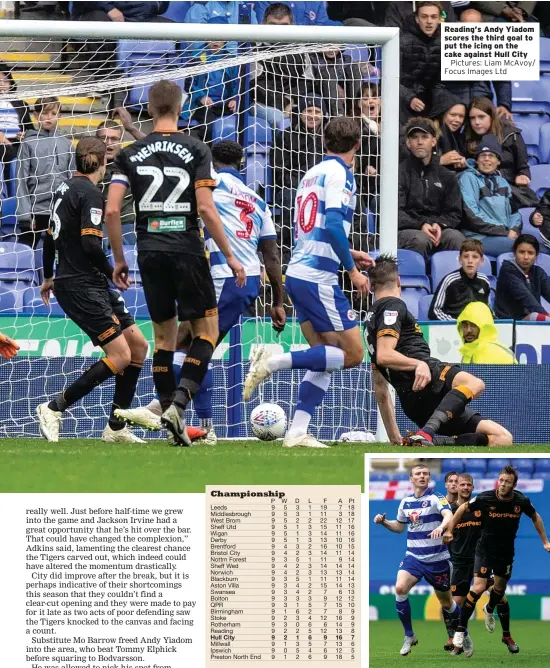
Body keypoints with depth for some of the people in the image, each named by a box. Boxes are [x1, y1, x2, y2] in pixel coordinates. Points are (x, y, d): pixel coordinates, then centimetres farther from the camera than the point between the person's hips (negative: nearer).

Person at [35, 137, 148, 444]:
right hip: (81, 288, -10)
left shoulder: (67, 187, 13)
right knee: (120, 355, -13)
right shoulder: (90, 194, -15)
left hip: (95, 286, 10)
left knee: (138, 345, 8)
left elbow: (50, 236, 23)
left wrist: (49, 277, 35)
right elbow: (90, 245, -24)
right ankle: (54, 408, -5)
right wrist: (112, 272, -8)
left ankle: (116, 427, 12)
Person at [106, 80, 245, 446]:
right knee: (206, 330, 6)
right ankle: (178, 403, -15)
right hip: (187, 250, -3)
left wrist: (119, 260, 10)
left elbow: (112, 210, -1)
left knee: (164, 335, 13)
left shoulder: (131, 154, 5)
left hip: (150, 252, 3)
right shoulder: (195, 149, -3)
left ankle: (171, 418, 10)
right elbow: (206, 209, -11)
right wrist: (230, 255, -3)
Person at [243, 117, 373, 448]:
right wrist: (353, 269, -13)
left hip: (298, 273, 9)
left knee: (325, 359, 10)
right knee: (352, 354, -4)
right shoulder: (339, 173, -8)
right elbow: (334, 224, -20)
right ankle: (274, 361, -12)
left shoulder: (312, 173, 17)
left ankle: (297, 433, 1)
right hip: (318, 278, -9)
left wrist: (348, 254, 29)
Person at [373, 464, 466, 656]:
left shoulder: (436, 498, -10)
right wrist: (384, 522, 2)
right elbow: (399, 526, 22)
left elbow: (449, 516, -29)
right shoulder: (405, 502, 6)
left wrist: (441, 527, -51)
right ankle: (409, 636, -7)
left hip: (437, 559, -3)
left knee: (446, 602, 7)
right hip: (414, 556, 3)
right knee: (400, 588, -22)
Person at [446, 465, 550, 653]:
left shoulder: (522, 501, -16)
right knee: (479, 587, -18)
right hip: (485, 550, -3)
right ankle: (461, 628, -7)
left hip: (506, 551, 3)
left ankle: (489, 610, 55)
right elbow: (463, 509, -5)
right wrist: (450, 530, -1)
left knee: (500, 587, 20)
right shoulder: (485, 499, -23)